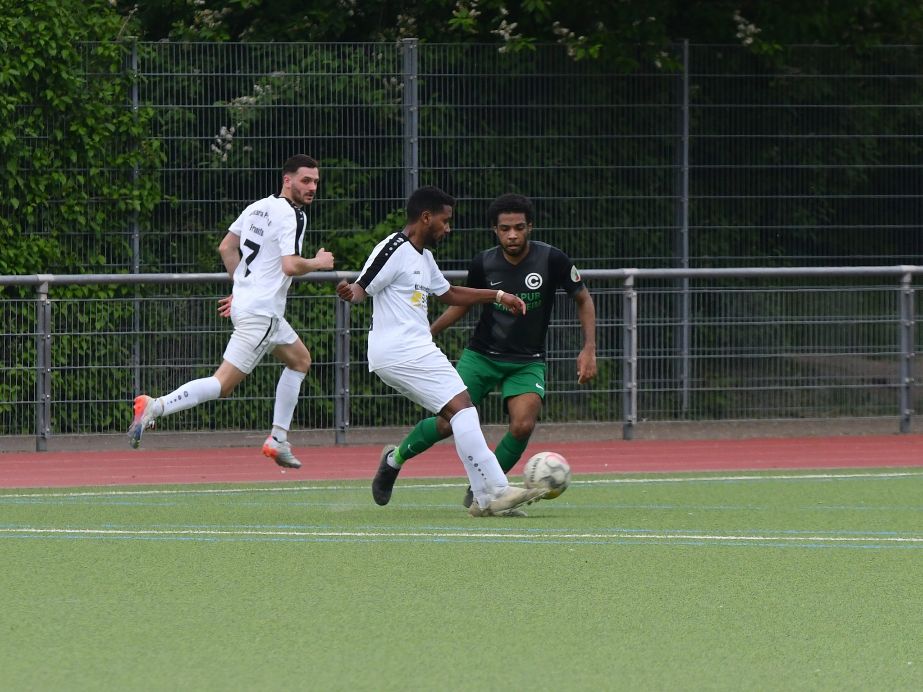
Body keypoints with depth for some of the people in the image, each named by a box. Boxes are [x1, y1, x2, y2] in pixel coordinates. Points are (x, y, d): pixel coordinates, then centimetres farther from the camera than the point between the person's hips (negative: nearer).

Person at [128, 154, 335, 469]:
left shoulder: (258, 207, 13)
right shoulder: (292, 215, -14)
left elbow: (226, 247, 19)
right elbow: (290, 265, -24)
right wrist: (318, 263, -5)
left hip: (246, 300, 10)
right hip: (260, 313, -10)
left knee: (300, 359, 26)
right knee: (223, 382, -15)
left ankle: (278, 439, 25)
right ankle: (154, 407, -25)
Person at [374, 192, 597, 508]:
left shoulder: (552, 260, -14)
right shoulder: (484, 263, -8)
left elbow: (583, 300, 1)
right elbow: (463, 303, 12)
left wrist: (589, 349, -8)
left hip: (528, 361, -1)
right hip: (481, 355, 1)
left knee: (523, 425, -24)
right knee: (449, 423, -8)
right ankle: (395, 459, 22)